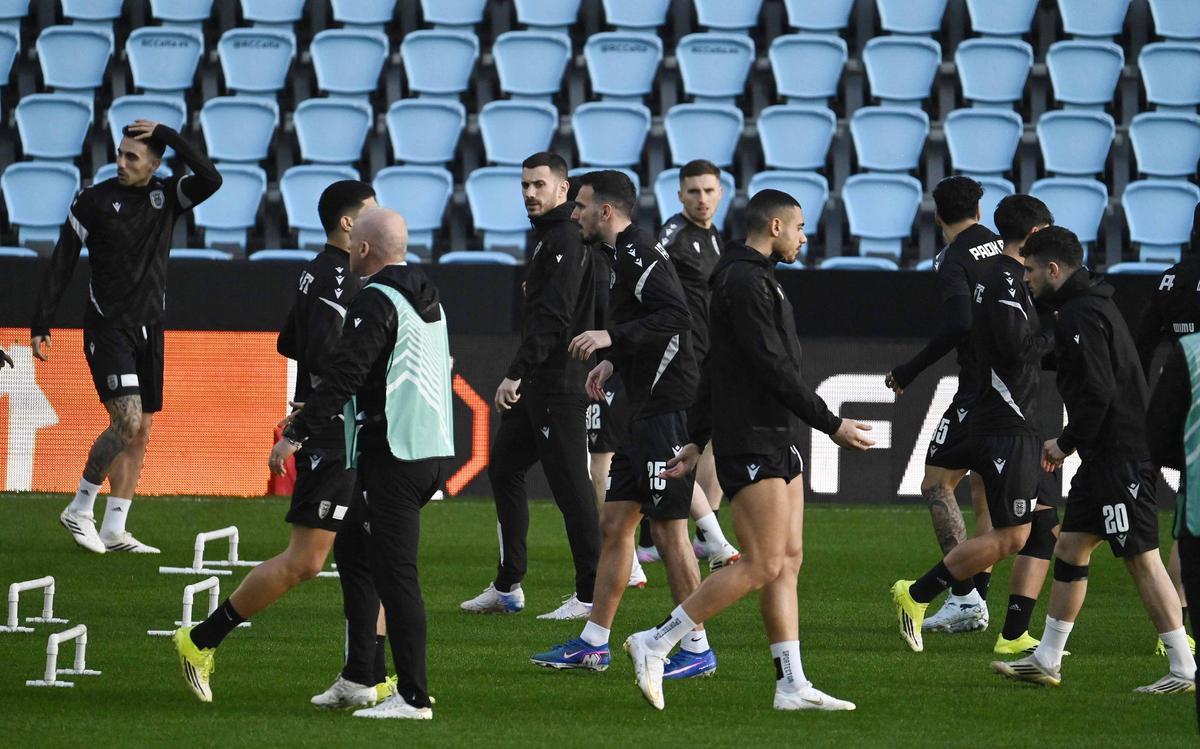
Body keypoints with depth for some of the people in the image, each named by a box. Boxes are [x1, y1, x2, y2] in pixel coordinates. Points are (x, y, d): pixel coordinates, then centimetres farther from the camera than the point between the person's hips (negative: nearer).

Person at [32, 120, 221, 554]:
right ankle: (80, 510, -2)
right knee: (127, 424, -17)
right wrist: (41, 325, -5)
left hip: (149, 330, 5)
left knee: (141, 434, 3)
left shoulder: (168, 196, 5)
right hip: (107, 328, -5)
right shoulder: (94, 200, -4)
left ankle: (114, 531, 7)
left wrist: (166, 135, -15)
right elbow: (61, 265, -2)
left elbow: (210, 179, -14)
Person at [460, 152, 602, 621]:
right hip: (537, 386, 11)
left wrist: (516, 373, -26)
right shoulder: (548, 237, 17)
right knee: (504, 468, 14)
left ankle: (591, 594, -4)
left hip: (560, 385, -11)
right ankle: (507, 587, 19)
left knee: (570, 485, -7)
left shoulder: (565, 240, -15)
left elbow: (552, 319, -23)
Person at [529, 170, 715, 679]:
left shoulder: (639, 254, -14)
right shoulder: (622, 255, 18)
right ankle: (594, 644, 18)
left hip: (667, 409, -11)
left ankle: (698, 650, 0)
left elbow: (676, 317, -26)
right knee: (614, 522, 12)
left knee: (668, 528, -6)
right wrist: (612, 362, 17)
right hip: (645, 412, 11)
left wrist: (612, 338, -28)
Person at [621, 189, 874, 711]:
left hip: (777, 443, 10)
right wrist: (832, 425, -15)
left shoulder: (752, 279, 19)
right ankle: (655, 646, -7)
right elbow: (774, 369, -19)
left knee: (788, 561, 6)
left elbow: (716, 365, 21)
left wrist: (697, 441, 22)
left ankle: (792, 685, 5)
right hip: (753, 446, -10)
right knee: (762, 565, -11)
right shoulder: (746, 282, -14)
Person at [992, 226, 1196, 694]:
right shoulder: (1092, 306, 18)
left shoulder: (1080, 315, -15)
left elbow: (1098, 391, -22)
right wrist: (1069, 442, 17)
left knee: (1142, 558, -9)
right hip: (1105, 456, 11)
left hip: (1122, 456, -11)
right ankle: (1046, 661, 20)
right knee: (1070, 548, 14)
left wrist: (1067, 442, -10)